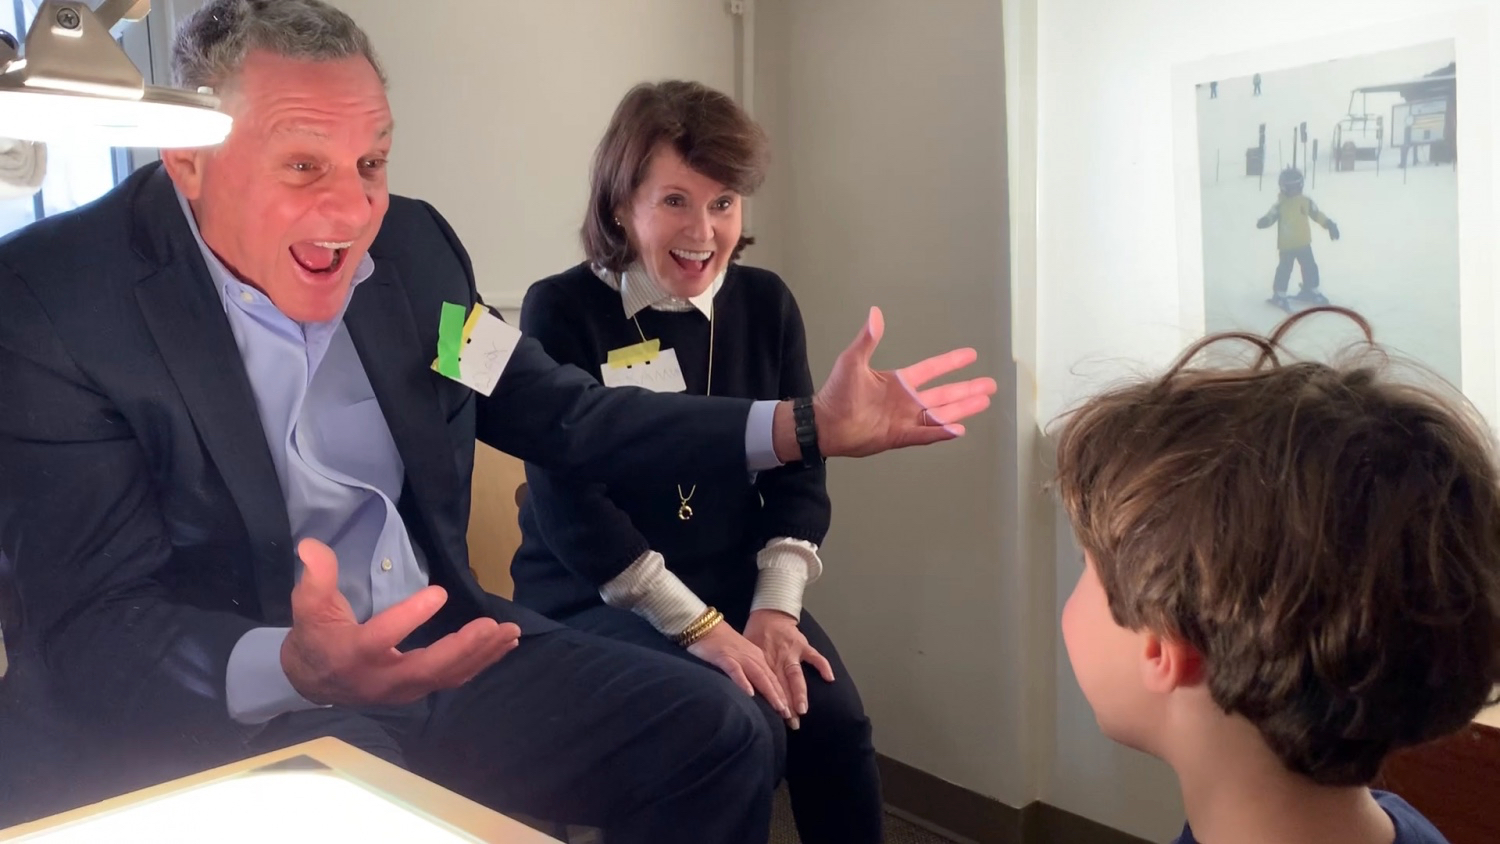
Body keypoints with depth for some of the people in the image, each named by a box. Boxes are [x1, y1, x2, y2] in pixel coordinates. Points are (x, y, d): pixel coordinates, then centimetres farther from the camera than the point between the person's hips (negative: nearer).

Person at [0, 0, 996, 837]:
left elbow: (564, 415, 10)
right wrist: (297, 668, -40)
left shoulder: (411, 244, 2)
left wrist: (808, 427, 2)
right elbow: (92, 622, -18)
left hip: (431, 652, 6)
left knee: (725, 743, -2)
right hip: (195, 718, -5)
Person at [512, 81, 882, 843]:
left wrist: (775, 607, -11)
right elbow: (567, 502, -17)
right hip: (591, 598, -4)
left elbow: (798, 472, 4)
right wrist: (699, 628, -20)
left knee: (833, 719, -18)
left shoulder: (765, 303, 2)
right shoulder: (562, 311, -12)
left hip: (733, 584, 4)